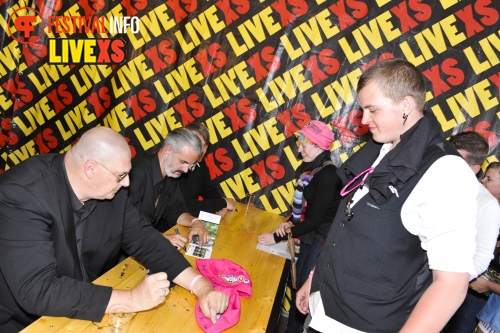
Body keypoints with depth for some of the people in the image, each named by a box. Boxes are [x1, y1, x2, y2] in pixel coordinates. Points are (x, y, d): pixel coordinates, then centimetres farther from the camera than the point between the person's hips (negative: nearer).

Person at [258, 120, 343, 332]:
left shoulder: (327, 175, -23)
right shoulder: (310, 167, 4)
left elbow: (314, 220, -22)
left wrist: (277, 237, -18)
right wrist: (291, 221, -3)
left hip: (322, 240, -8)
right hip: (310, 236, 9)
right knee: (299, 285, 19)